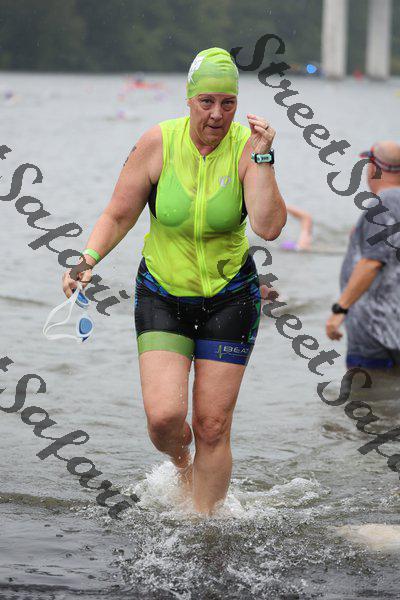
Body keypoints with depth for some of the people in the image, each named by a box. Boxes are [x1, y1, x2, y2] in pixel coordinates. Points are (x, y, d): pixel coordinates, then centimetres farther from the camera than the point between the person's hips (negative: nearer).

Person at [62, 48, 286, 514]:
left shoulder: (246, 147, -12)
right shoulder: (158, 143, -11)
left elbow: (269, 227, -23)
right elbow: (118, 216, -2)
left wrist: (263, 159, -27)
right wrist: (88, 260, -17)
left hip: (229, 298, 0)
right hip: (162, 295, 0)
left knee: (212, 427, -1)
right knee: (164, 416, -13)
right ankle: (180, 461, 24)